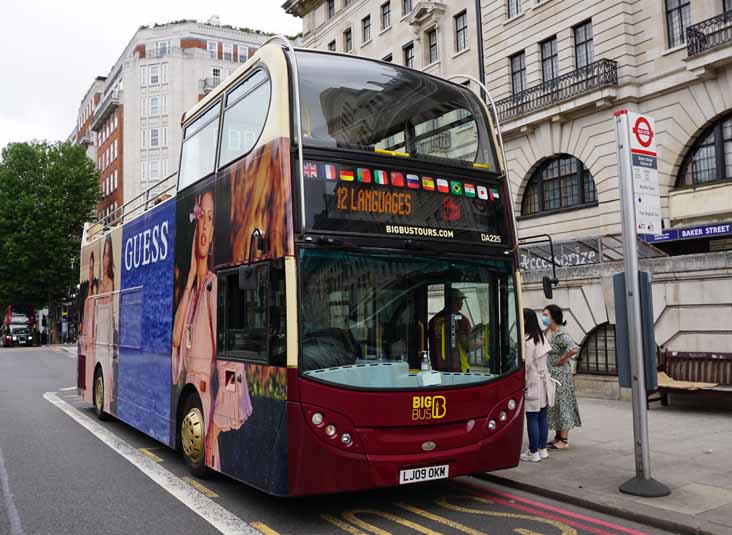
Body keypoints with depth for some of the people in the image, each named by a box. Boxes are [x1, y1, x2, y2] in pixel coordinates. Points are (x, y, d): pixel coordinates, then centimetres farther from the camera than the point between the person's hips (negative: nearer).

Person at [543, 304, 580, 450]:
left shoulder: (561, 334, -18)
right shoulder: (546, 332, 9)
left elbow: (573, 349, -33)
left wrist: (561, 360, -19)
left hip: (560, 374, -9)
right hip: (549, 374, 9)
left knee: (561, 404, -2)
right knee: (553, 405, 14)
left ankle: (564, 441, 4)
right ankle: (558, 436, 25)